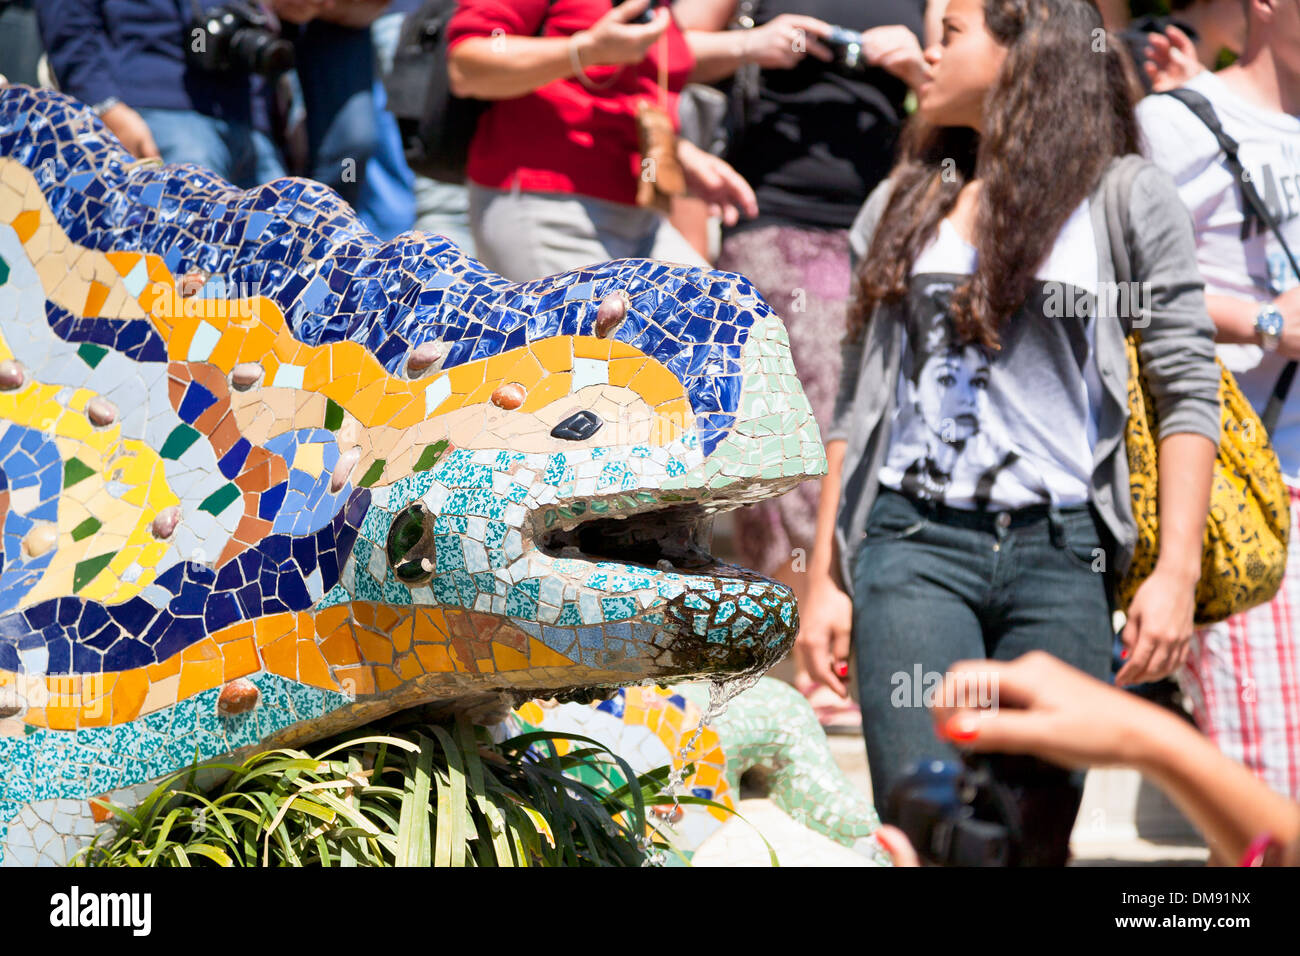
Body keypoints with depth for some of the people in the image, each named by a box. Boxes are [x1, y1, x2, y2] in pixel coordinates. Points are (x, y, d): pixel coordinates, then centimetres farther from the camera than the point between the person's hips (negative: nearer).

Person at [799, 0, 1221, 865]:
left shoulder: (1129, 201, 5)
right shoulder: (902, 205, 15)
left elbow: (1187, 393, 2)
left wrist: (1177, 572, -7)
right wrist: (824, 577, 9)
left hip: (1060, 550, -1)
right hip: (912, 542, 2)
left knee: (1036, 834, 0)